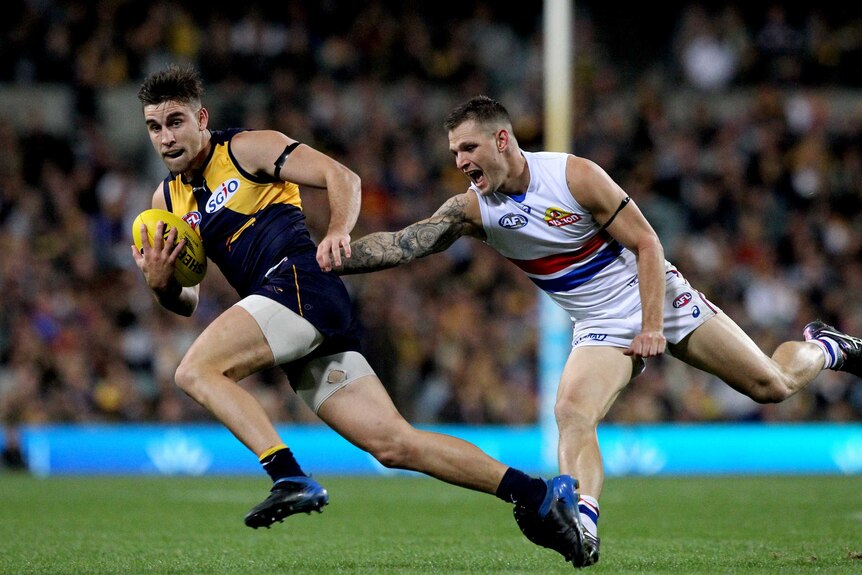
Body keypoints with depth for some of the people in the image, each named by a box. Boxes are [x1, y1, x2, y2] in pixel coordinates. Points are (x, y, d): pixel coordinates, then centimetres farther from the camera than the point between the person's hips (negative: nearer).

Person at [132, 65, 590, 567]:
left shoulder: (246, 149, 4)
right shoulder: (168, 199, 23)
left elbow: (341, 176, -5)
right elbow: (188, 304, 25)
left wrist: (339, 229, -24)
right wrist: (161, 284, 3)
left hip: (300, 281, -7)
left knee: (197, 370, -20)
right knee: (392, 444, -3)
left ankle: (292, 480, -26)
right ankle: (538, 493, -4)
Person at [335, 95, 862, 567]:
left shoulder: (575, 176, -20)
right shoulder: (472, 210, -10)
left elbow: (647, 244, -14)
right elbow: (401, 245, -20)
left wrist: (652, 327, -19)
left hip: (658, 298, -2)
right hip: (601, 329, 2)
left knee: (773, 387, 3)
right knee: (571, 413, -27)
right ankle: (581, 521, -40)